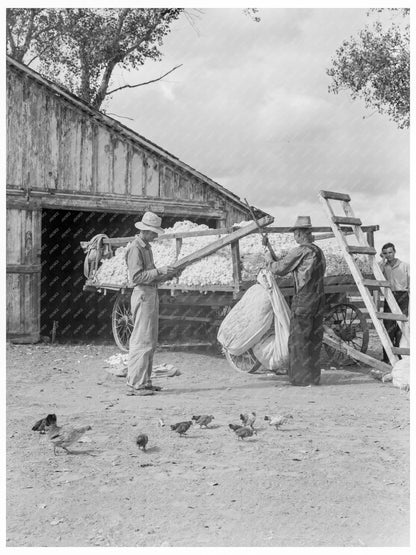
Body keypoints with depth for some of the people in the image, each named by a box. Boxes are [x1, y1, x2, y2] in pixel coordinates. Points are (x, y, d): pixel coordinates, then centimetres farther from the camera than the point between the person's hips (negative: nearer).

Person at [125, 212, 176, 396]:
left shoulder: (147, 247, 17)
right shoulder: (135, 248, -12)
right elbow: (136, 277, -20)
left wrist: (165, 275, 6)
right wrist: (158, 271, -21)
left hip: (151, 294, 10)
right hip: (142, 294, -10)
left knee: (150, 341, 12)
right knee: (142, 341, -9)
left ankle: (144, 381, 19)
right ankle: (135, 384, -7)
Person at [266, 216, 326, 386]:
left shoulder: (300, 251, -11)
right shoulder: (318, 251, 11)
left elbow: (280, 269, -8)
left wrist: (270, 261, 13)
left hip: (303, 298, -8)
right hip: (319, 297, 8)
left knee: (299, 338, 0)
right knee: (314, 337, 12)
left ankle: (302, 377, 0)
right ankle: (313, 376, 17)